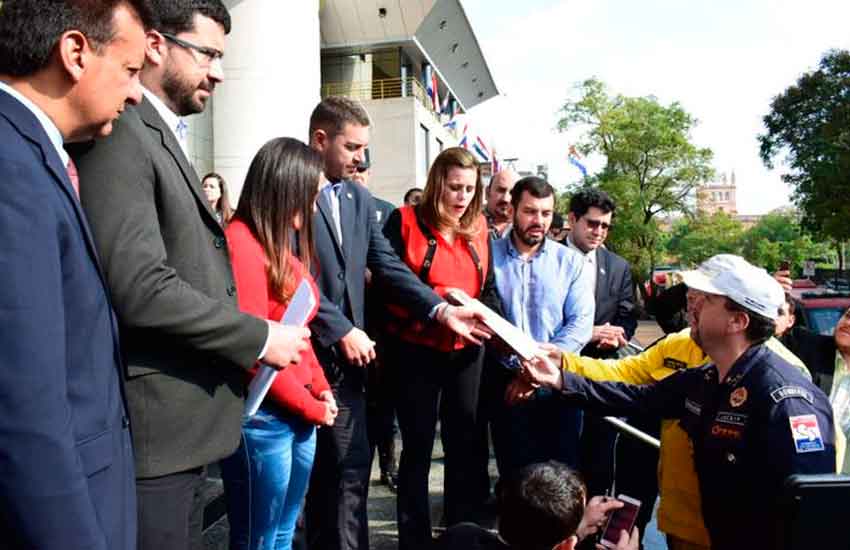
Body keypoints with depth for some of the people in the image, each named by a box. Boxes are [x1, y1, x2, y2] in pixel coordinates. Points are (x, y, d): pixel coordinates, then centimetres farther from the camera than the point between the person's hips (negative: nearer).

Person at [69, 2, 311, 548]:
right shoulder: (120, 133, -14)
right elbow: (139, 288, -24)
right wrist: (260, 337, -15)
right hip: (154, 427, -9)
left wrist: (246, 345, 9)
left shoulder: (161, 137, 17)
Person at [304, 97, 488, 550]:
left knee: (348, 467, 12)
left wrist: (441, 310, -2)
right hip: (304, 353, -6)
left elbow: (387, 265, 8)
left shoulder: (359, 198, 12)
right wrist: (342, 331, -13)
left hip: (345, 355, 6)